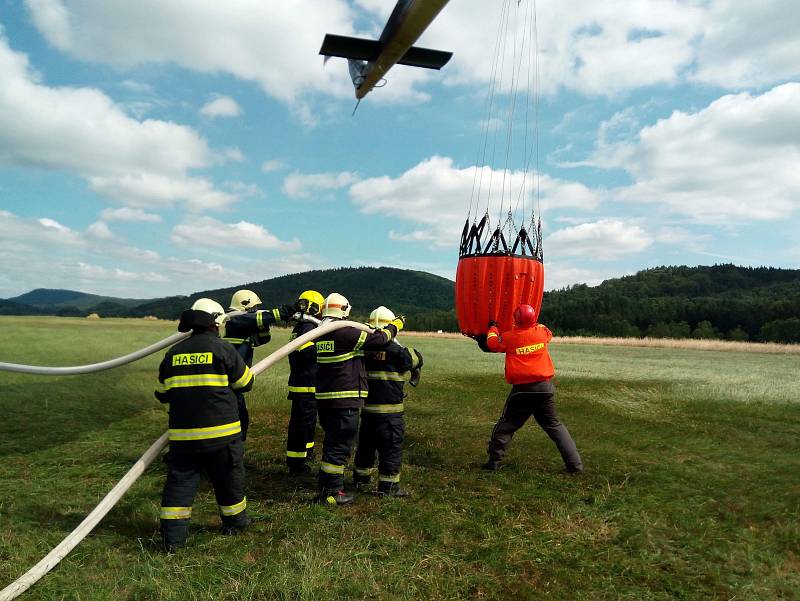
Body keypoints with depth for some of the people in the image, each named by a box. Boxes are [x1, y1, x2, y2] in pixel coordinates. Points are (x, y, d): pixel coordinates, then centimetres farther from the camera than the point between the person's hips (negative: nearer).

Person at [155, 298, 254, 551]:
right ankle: (235, 521, 31)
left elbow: (162, 394, 14)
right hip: (220, 432, -3)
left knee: (179, 481, 10)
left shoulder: (173, 353, 6)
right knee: (228, 478, 14)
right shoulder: (223, 349, -7)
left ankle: (173, 535, 8)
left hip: (182, 434, 3)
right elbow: (245, 383, 3)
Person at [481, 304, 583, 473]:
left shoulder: (509, 337, -6)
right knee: (554, 425, 12)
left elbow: (493, 343, 11)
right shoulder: (542, 332, 2)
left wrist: (493, 328, 29)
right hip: (545, 387, 3)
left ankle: (494, 460, 9)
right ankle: (574, 463, 8)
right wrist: (536, 324, 41)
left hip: (522, 389, -3)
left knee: (506, 424, 10)